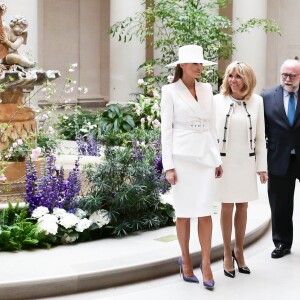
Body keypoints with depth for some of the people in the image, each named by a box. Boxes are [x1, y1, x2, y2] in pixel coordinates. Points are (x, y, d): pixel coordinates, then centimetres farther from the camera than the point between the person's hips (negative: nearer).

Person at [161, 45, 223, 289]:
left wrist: (217, 159, 10)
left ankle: (206, 264, 5)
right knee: (184, 212, 4)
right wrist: (168, 165, -10)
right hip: (182, 155, -3)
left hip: (205, 155, 4)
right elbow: (166, 129, -5)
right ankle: (186, 260, 20)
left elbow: (212, 125, 13)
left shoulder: (207, 89, 10)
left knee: (205, 211, 0)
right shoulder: (170, 91, -3)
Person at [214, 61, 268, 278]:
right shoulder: (218, 101, -6)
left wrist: (262, 166, 3)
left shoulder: (257, 101, 0)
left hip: (246, 162, 2)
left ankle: (239, 251, 26)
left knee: (242, 208, 10)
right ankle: (227, 254, 17)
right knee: (227, 208, 5)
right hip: (224, 162, -2)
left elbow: (260, 136, 4)